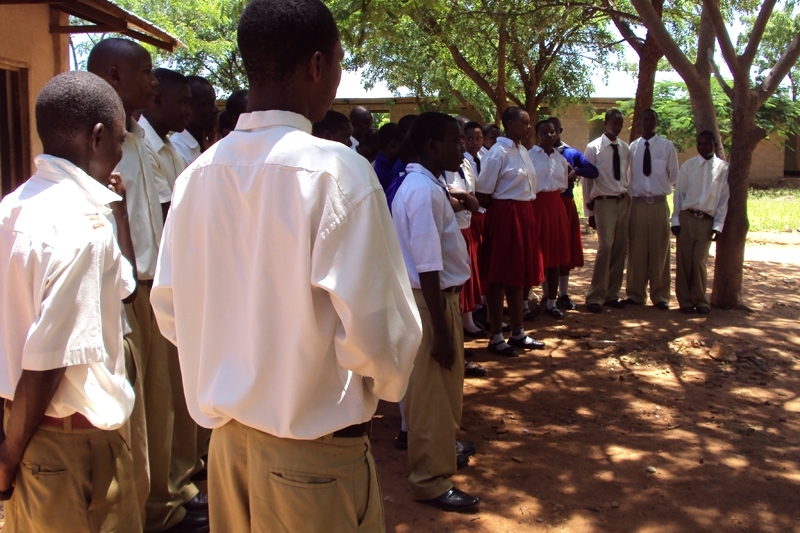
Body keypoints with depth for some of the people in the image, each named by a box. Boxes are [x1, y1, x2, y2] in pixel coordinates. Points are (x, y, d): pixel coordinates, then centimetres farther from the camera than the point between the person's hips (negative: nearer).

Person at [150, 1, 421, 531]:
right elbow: (375, 328, -21)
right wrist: (385, 382, -1)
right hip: (314, 448, -5)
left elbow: (170, 308, 4)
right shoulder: (336, 171, -20)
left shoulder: (198, 175, -2)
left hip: (226, 432, 6)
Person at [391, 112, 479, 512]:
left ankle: (440, 447, 46)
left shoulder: (424, 185, 10)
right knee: (433, 393, 3)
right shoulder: (424, 192, -22)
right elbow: (427, 268, -26)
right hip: (430, 300, -10)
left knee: (441, 387, 25)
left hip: (439, 295, 10)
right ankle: (432, 481, 18)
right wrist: (441, 331, -25)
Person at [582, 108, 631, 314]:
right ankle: (595, 297, -5)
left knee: (620, 249, 7)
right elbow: (587, 179, -3)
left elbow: (626, 176, 11)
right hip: (604, 202, -5)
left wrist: (629, 200, 5)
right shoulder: (594, 148, -5)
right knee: (606, 247, -14)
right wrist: (590, 210, -3)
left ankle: (612, 294, 19)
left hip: (623, 201, 5)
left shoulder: (625, 148, 7)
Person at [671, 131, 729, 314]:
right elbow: (679, 194, 4)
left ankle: (700, 300, 14)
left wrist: (718, 225, -1)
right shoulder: (687, 166, 2)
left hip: (707, 221, -1)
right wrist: (676, 220, 0)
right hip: (687, 218, 1)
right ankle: (685, 300, 14)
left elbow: (724, 199, 2)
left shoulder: (723, 168, 1)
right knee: (684, 261, 3)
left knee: (699, 261, -3)